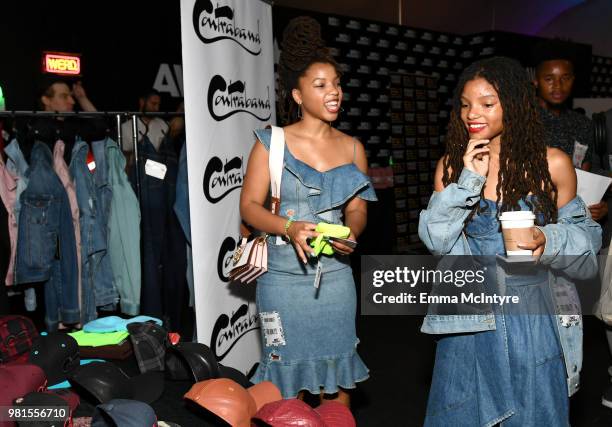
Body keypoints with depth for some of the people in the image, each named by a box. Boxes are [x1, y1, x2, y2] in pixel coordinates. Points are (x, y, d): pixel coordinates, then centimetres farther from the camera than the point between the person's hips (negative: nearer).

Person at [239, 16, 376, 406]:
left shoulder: (352, 148, 7)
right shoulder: (273, 143, -4)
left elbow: (357, 207, 7)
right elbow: (250, 205, -5)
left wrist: (351, 232, -15)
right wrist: (289, 227, -23)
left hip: (336, 276, 3)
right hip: (285, 276, -3)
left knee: (337, 375, 12)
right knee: (289, 376, 8)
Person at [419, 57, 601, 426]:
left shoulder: (552, 164, -6)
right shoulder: (451, 165, 1)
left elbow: (584, 234, 1)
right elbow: (436, 240, -6)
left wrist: (549, 242, -21)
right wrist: (469, 178, -14)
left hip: (534, 315, -1)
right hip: (470, 316, 2)